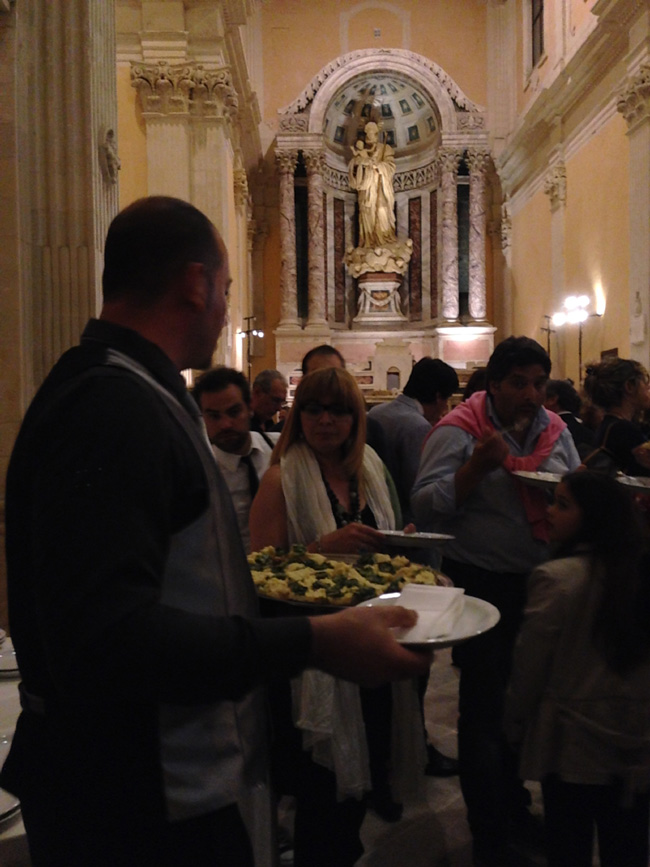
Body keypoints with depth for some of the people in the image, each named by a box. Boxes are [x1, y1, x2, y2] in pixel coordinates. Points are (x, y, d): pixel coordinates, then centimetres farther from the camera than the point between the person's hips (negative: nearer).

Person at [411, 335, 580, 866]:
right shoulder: (459, 431, -12)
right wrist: (477, 467, -29)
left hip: (540, 583, 6)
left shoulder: (555, 430, 6)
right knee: (484, 707, 6)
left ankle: (514, 802, 42)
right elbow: (425, 507, -18)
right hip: (481, 584, -5)